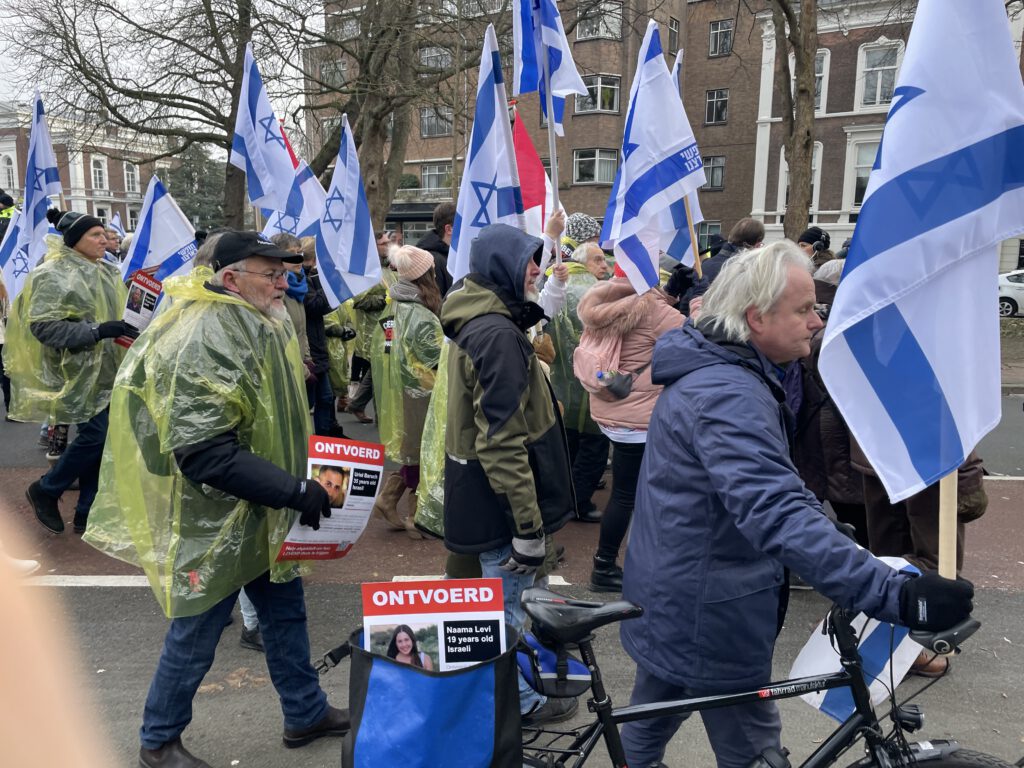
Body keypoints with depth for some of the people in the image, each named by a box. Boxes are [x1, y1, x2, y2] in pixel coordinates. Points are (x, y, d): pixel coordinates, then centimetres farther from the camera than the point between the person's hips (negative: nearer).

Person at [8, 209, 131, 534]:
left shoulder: (104, 272, 12)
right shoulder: (54, 275, -13)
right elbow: (42, 325, -21)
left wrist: (128, 330, 9)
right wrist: (96, 331, -28)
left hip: (106, 371, 8)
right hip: (79, 373, -8)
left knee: (101, 439, 8)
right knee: (96, 436, -10)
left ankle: (87, 513, 18)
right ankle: (45, 490, 15)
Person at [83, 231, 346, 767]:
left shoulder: (252, 326, 6)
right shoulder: (206, 344, -26)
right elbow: (205, 453, -31)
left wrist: (296, 485, 12)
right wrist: (294, 490, -29)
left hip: (259, 512, 9)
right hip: (213, 521, -9)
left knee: (285, 611, 20)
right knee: (196, 635, 9)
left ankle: (306, 713, 39)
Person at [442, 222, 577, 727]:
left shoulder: (477, 322, 10)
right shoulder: (498, 334, -23)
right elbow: (502, 441, -27)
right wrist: (529, 524, -23)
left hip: (480, 492, 10)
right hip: (502, 498, -10)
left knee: (500, 597, 24)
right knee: (508, 603, 7)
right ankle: (516, 702, 26)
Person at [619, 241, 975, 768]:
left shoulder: (705, 371, 6)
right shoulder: (728, 396, -28)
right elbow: (780, 515, -39)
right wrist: (896, 595, -41)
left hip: (669, 599, 10)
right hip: (709, 616, -10)